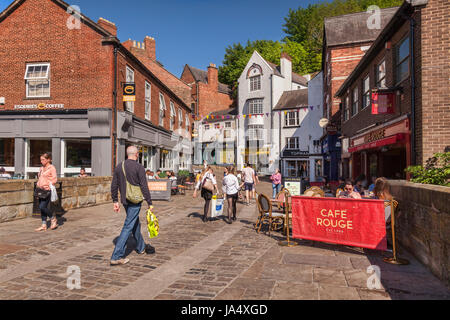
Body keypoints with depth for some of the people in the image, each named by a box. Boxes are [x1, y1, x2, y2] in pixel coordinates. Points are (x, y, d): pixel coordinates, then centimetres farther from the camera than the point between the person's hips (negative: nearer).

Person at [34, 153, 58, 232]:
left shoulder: (52, 168, -7)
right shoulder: (41, 168, 16)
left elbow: (54, 179, -12)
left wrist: (47, 185, -18)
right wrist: (38, 185, 10)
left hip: (47, 190, -8)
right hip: (41, 190, 8)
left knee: (42, 207, -14)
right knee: (41, 208, 7)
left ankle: (53, 219, 8)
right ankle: (44, 226, 15)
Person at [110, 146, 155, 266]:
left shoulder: (119, 167, 6)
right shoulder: (139, 167, -13)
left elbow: (114, 186, 8)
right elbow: (144, 187, -14)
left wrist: (115, 201, 15)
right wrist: (149, 203, -9)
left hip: (125, 201, 7)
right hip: (135, 201, -7)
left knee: (135, 223, 22)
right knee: (128, 227, -3)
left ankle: (141, 247, 39)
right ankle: (116, 256, -3)